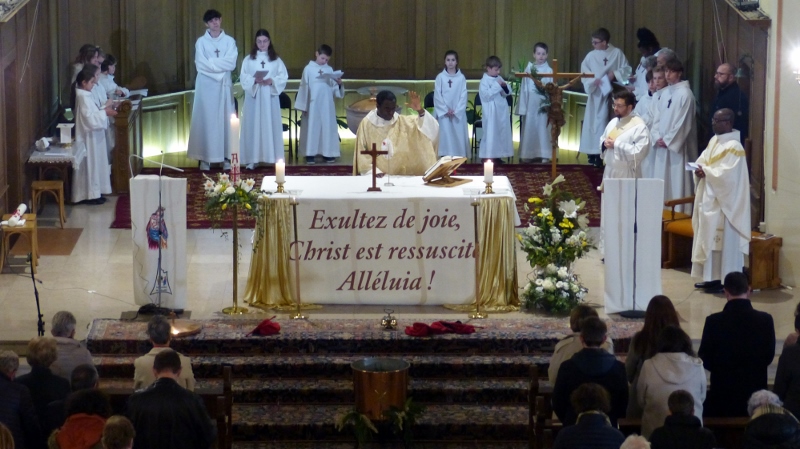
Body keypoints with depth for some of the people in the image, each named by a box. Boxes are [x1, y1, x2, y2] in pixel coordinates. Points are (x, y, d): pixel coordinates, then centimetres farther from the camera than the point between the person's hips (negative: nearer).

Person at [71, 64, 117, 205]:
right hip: (88, 137, -11)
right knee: (90, 165, -3)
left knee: (94, 165, 15)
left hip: (92, 136, 11)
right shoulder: (83, 97, -21)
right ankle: (89, 195, 3)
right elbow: (90, 118, -26)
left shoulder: (85, 95, 10)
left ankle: (94, 192, 21)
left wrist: (104, 109, 8)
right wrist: (105, 112, -20)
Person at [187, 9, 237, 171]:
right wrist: (221, 65, -12)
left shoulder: (229, 41, 5)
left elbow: (231, 63, -7)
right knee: (206, 119, -2)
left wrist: (211, 62, -11)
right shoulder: (201, 42, 3)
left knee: (225, 120, 1)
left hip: (224, 85, 1)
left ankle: (226, 157, 5)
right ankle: (205, 158, 0)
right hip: (206, 85, -1)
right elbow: (201, 65, -8)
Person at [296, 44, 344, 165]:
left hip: (327, 105, 3)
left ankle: (328, 153, 9)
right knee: (312, 127, -2)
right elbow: (304, 88, 0)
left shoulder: (329, 70, 8)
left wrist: (339, 84, -13)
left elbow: (334, 89, 8)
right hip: (313, 104, -3)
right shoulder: (308, 69, -1)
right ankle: (310, 154, 0)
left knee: (328, 127, 3)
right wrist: (303, 106, -3)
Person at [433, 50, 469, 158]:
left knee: (458, 136, -1)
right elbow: (437, 95, -2)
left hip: (458, 113, 1)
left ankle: (459, 157, 2)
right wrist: (446, 110, -9)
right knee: (445, 136, -4)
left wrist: (456, 111, -10)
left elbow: (463, 96, 0)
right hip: (443, 112, -1)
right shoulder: (440, 77, 0)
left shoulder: (461, 78, 1)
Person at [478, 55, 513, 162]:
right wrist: (497, 85, -21)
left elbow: (508, 93, 15)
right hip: (491, 113, -7)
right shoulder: (484, 81, -10)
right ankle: (487, 156, -3)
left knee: (501, 133, 8)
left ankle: (497, 156, 15)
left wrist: (505, 87, -7)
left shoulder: (499, 78, 10)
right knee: (490, 134, -7)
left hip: (501, 111, 7)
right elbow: (486, 95, -22)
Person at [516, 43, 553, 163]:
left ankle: (544, 155, 4)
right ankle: (528, 154, 12)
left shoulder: (549, 70, 1)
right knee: (529, 128, 5)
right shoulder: (529, 68, 5)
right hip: (530, 104, 2)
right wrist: (522, 107, 4)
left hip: (543, 103, -2)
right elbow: (524, 88, 6)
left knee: (543, 128, 0)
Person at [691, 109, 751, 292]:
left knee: (723, 241, -6)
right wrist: (700, 170, -8)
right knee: (709, 239, 11)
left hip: (723, 203, -9)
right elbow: (702, 160, 13)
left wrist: (706, 172, -19)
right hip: (710, 200, 9)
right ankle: (711, 277, 17)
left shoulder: (733, 147, -16)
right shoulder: (714, 141, 12)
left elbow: (727, 174, -24)